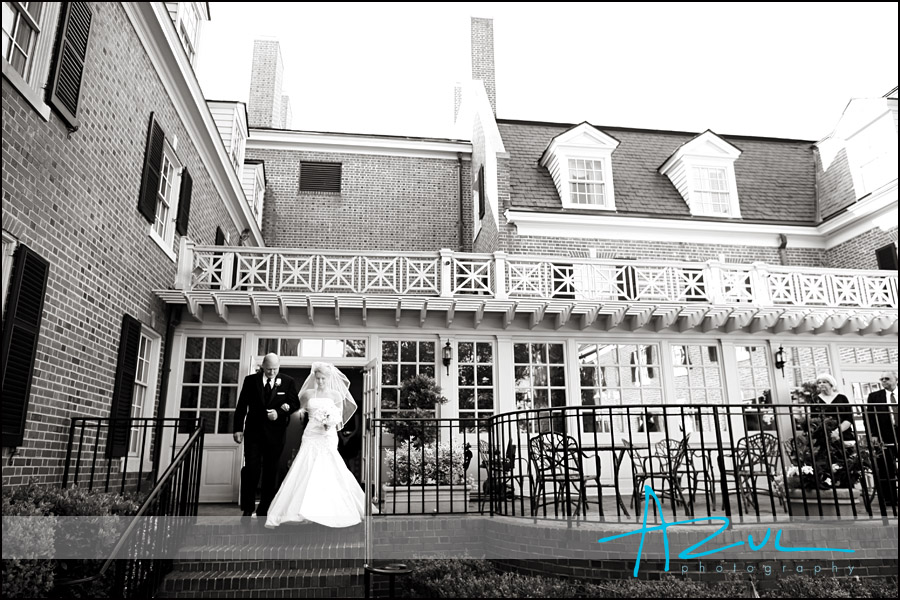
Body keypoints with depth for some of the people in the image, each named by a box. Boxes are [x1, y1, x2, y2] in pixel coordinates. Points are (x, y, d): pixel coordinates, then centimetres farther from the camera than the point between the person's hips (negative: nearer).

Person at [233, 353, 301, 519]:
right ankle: (247, 509, 9)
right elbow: (241, 406, 4)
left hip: (275, 432, 0)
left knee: (271, 471, 6)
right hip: (253, 431, 0)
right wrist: (238, 429, -1)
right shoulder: (251, 380, 4)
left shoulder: (288, 382, 2)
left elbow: (295, 403, 0)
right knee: (251, 469, -3)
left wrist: (279, 413, -17)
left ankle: (264, 510, 16)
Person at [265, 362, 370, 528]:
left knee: (328, 473, -6)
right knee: (304, 472, -7)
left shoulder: (336, 394, 3)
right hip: (311, 436, 2)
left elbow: (340, 417, 1)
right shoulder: (308, 393, 8)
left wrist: (331, 421, -16)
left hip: (328, 437, -2)